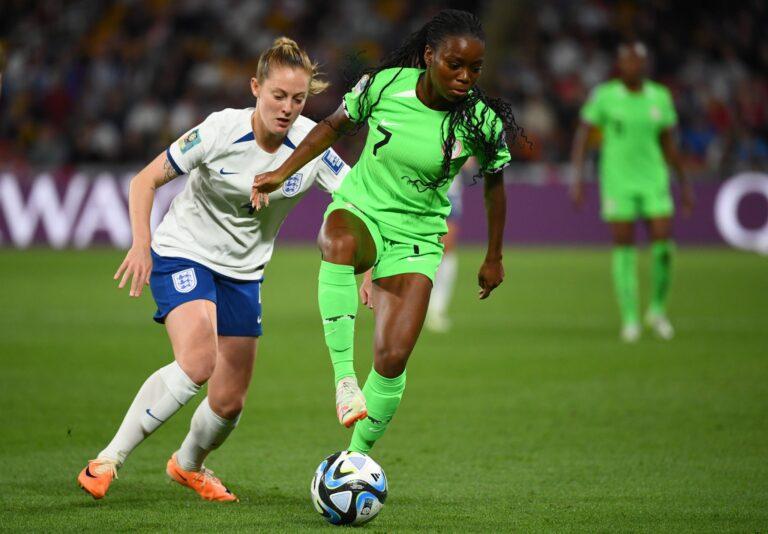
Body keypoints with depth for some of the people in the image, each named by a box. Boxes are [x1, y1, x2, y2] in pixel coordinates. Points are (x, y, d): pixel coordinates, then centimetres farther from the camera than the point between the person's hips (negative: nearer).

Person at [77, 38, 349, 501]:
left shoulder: (311, 143, -13)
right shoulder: (221, 130, -21)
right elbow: (146, 180, -13)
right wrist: (141, 244, -26)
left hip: (243, 271, 5)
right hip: (183, 254, -5)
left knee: (230, 401, 7)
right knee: (197, 362, -30)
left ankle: (189, 465, 41)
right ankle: (109, 460, -22)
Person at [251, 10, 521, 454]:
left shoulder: (481, 122, -12)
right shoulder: (385, 85, -13)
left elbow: (494, 184, 6)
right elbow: (335, 126, 7)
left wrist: (494, 259, 14)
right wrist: (283, 172, 4)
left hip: (417, 239, 1)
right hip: (358, 211, -1)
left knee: (393, 358, -12)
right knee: (340, 243, -41)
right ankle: (344, 377, -38)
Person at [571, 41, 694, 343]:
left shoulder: (660, 97, 6)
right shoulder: (604, 97, -2)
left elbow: (668, 144, 15)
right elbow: (582, 137, -1)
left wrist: (684, 183, 16)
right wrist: (577, 178, -10)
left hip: (654, 181, 2)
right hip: (617, 180, -2)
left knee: (663, 244, -9)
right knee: (624, 247, -4)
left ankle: (657, 309, 12)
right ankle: (629, 318, 4)